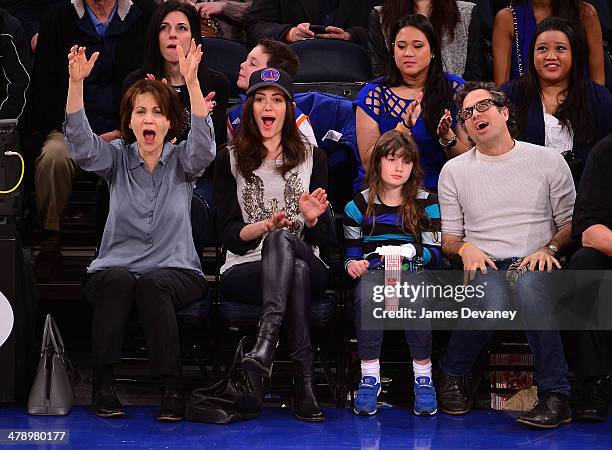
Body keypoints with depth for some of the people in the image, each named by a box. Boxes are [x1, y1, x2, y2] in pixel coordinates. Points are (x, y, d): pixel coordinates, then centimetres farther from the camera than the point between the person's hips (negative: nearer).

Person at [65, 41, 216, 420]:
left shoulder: (182, 161, 4)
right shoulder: (117, 158, 7)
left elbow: (204, 142, -18)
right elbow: (80, 141, -11)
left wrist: (192, 82, -32)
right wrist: (76, 82, -26)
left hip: (176, 271, -1)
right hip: (115, 268, 1)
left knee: (153, 285, -35)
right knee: (118, 281, -34)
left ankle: (172, 387, -31)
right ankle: (104, 385, -31)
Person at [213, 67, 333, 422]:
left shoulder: (312, 158, 15)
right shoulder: (230, 160, 11)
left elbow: (325, 238, 9)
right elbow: (229, 235, 1)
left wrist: (313, 219, -15)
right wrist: (265, 225, -20)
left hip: (306, 264, 1)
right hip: (244, 270, -1)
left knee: (282, 240, -37)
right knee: (297, 271, -37)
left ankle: (266, 340, -54)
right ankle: (305, 384, -49)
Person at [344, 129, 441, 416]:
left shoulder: (426, 203, 12)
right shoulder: (359, 206, 13)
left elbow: (435, 254, 7)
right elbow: (351, 251, 16)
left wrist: (414, 251, -15)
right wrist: (351, 264, -8)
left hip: (412, 272, 0)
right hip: (372, 271, 0)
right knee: (366, 295, -37)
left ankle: (423, 378, -26)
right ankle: (369, 378, -30)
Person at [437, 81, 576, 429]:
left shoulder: (547, 160, 12)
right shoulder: (455, 171, 15)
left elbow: (570, 223, 11)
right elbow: (448, 239, 14)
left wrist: (549, 248, -10)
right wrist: (466, 248, -9)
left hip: (535, 266, -1)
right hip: (485, 268, 1)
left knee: (528, 285, -39)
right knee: (492, 300, -37)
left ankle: (556, 396, -35)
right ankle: (453, 375, -10)